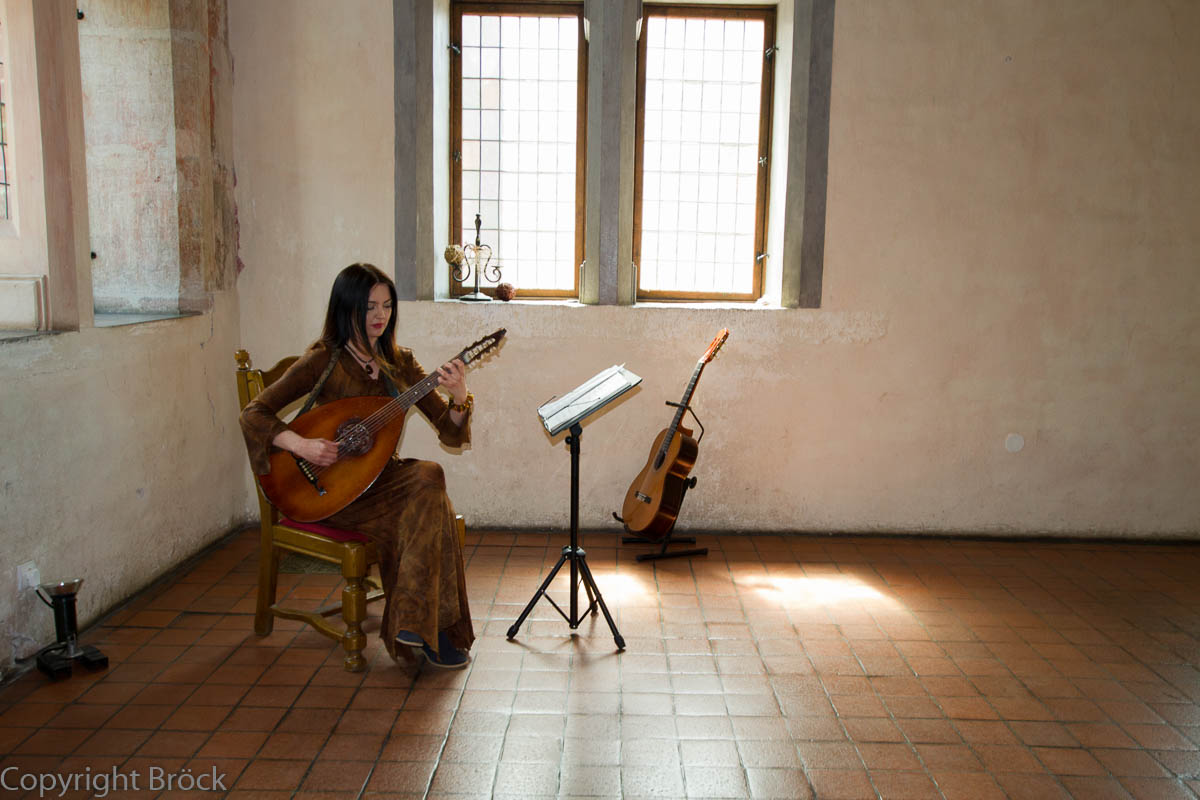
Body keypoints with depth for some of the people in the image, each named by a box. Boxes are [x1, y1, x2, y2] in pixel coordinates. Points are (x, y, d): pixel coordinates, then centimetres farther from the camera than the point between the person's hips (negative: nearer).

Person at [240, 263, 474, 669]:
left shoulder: (400, 363, 9)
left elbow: (451, 433, 5)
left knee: (428, 476, -30)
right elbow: (254, 413, -8)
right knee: (425, 509, -31)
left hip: (384, 479, 5)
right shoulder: (324, 361, -5)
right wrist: (300, 444, -25)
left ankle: (417, 624, -24)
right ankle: (427, 629, -19)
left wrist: (459, 398, -17)